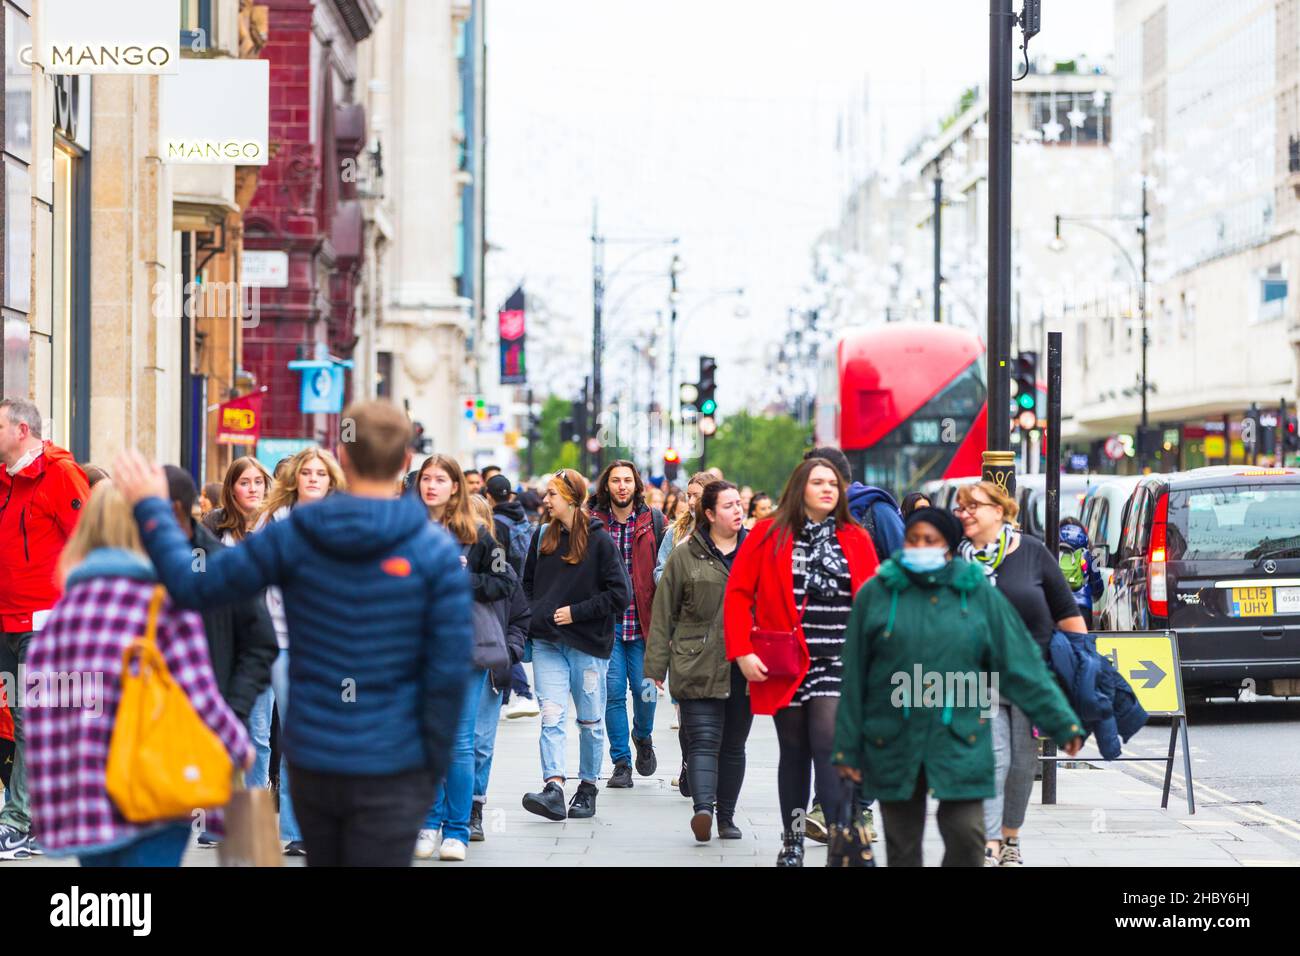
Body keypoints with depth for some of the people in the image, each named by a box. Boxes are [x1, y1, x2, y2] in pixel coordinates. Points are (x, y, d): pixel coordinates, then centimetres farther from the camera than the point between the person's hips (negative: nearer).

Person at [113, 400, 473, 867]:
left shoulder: (292, 537, -4)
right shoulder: (436, 552, -8)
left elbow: (191, 586, -5)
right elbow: (449, 671, -10)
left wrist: (150, 506, 8)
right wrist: (434, 766, 1)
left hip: (310, 760, 3)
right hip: (391, 770, -3)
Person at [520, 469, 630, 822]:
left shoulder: (600, 541, -7)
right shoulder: (543, 537, 9)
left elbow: (620, 594, -10)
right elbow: (527, 584, 21)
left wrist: (575, 612, -12)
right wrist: (537, 613, 3)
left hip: (588, 643, -3)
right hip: (548, 642, 3)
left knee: (590, 721, 8)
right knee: (551, 716, -11)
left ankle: (588, 788, 21)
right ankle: (554, 788, -21)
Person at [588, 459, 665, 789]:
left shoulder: (653, 520, 4)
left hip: (642, 622, 0)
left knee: (644, 688, -1)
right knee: (613, 692, -2)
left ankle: (643, 737, 30)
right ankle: (621, 763, 8)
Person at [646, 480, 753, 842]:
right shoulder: (685, 557, 1)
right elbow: (664, 615, 2)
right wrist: (656, 667, -2)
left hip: (744, 668, 3)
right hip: (698, 668, -3)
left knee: (734, 744, 10)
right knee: (704, 740, -13)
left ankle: (726, 816, 17)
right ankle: (704, 809, -24)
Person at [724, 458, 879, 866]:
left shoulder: (856, 539, 6)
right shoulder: (769, 535, 2)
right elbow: (738, 593, 1)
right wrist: (742, 652, -8)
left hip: (837, 664, 0)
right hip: (786, 664, 0)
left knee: (829, 747, -13)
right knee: (794, 753, 10)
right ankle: (792, 844, 20)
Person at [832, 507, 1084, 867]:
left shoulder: (980, 595, 1)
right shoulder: (876, 594, 0)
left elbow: (1022, 666, 2)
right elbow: (854, 677, 3)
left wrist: (1063, 722, -3)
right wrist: (848, 747, 4)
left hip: (959, 741, 0)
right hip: (894, 743, 0)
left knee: (967, 836, -9)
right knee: (902, 844, 6)